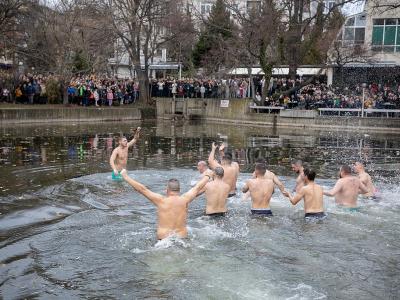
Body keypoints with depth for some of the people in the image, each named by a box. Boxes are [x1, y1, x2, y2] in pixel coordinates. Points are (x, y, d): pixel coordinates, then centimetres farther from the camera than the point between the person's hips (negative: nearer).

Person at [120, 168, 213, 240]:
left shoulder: (161, 200, -5)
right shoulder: (184, 199, 0)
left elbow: (141, 188, -1)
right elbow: (198, 187, 15)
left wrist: (125, 176, 8)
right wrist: (207, 176, 31)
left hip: (163, 238, -2)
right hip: (182, 237, 2)